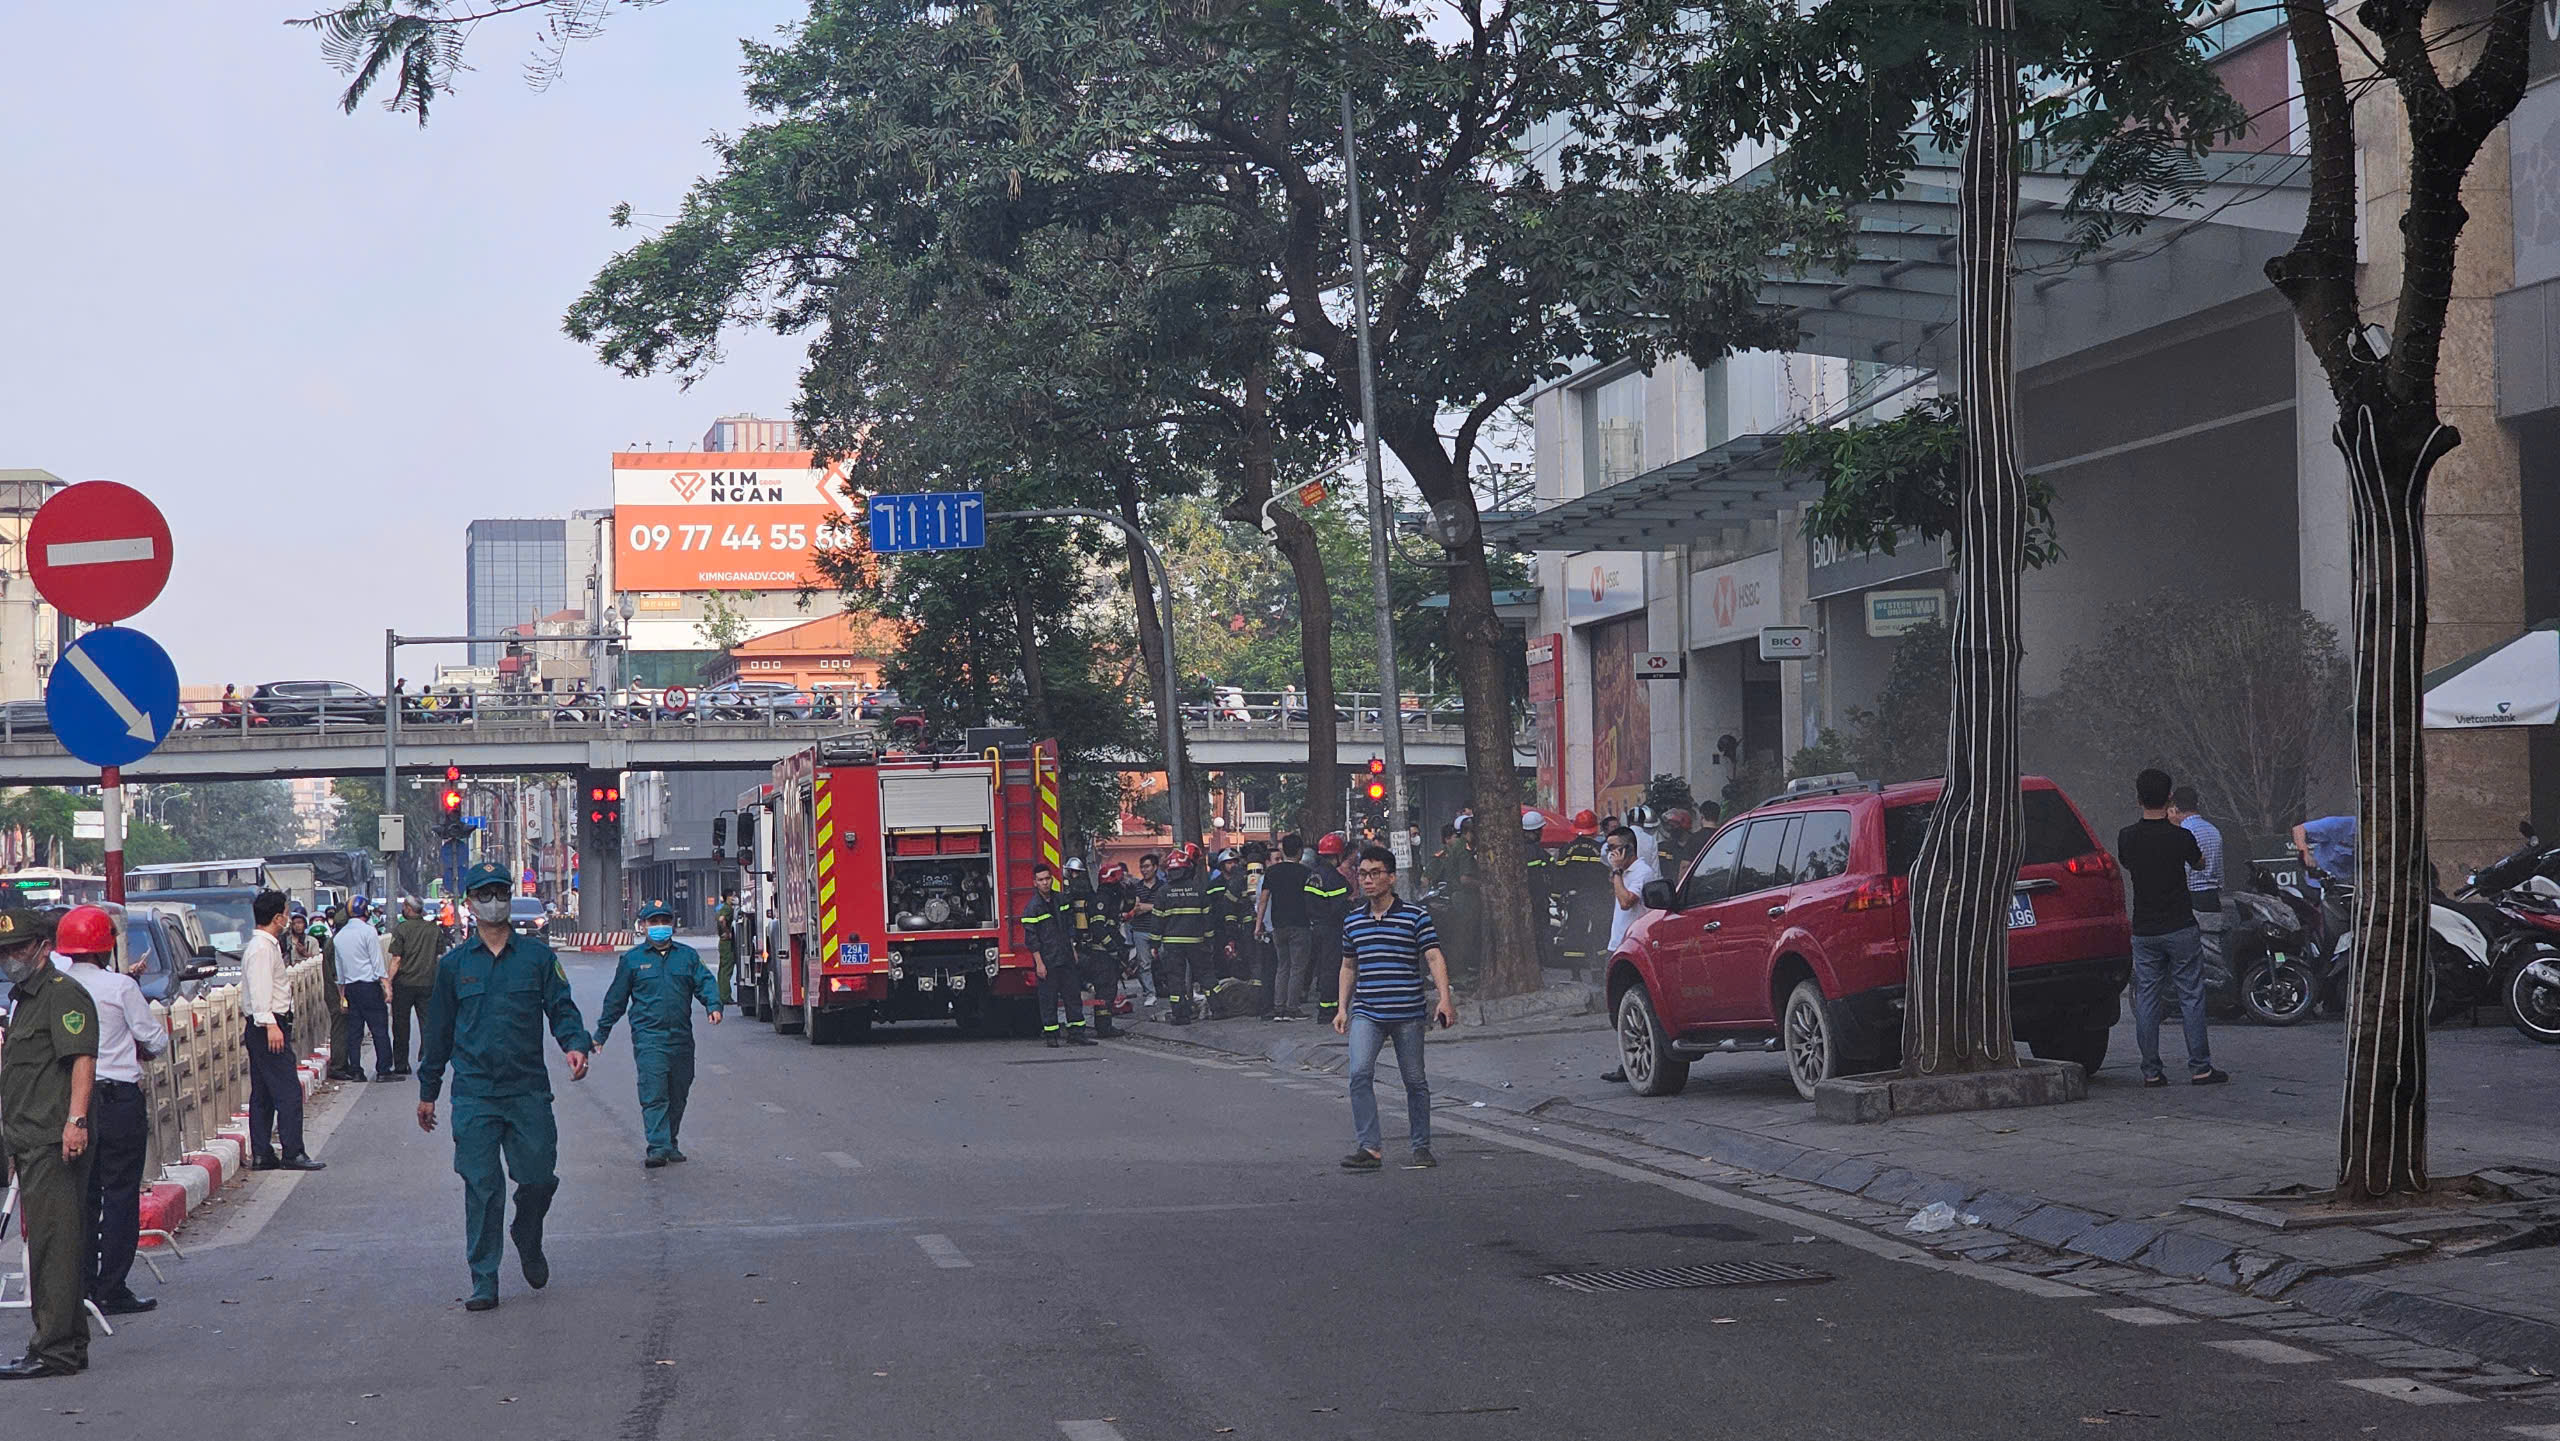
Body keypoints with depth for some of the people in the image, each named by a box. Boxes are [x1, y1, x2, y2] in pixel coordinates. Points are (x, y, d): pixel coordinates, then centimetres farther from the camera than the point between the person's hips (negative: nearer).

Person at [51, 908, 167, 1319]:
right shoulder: (120, 987, -10)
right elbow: (157, 1041, -4)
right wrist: (140, 1047, 18)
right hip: (118, 1098, -5)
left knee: (82, 1196, 13)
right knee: (120, 1195, 2)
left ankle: (81, 1287, 14)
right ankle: (112, 1289, 1)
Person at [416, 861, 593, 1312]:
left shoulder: (537, 956, 6)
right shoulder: (453, 965, 9)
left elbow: (561, 1009, 6)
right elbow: (438, 1032, 15)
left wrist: (575, 1044, -15)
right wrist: (427, 1092, 16)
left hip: (528, 1089, 0)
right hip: (474, 1093, 0)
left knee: (538, 1177, 1)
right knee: (481, 1187, -3)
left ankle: (528, 1241, 32)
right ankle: (484, 1281, 4)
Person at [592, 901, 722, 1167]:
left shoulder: (688, 955, 11)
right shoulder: (632, 959, 6)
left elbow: (705, 982, 5)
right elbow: (615, 999, 13)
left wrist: (714, 1005, -17)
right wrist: (601, 1033, 16)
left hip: (681, 1037, 3)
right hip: (648, 1037, -3)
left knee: (678, 1094, 11)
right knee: (653, 1093, -13)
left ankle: (670, 1143, 25)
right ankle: (657, 1147, -17)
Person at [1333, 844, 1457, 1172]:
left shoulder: (1415, 916, -1)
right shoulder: (1353, 922, 11)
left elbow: (1434, 958, -6)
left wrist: (1445, 998, -18)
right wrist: (1343, 1008, 18)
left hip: (1407, 1013, -2)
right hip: (1366, 1013, 2)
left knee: (1415, 1081, 6)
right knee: (1360, 1073, -16)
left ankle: (1420, 1147, 20)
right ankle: (1369, 1147, -16)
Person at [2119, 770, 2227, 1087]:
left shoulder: (2127, 838, -5)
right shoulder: (2181, 837, -11)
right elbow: (2199, 863, 10)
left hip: (2144, 931, 2)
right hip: (2180, 929, -2)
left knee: (2146, 1000, 6)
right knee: (2191, 998, 4)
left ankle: (2151, 1071, 6)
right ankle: (2199, 1068, 4)